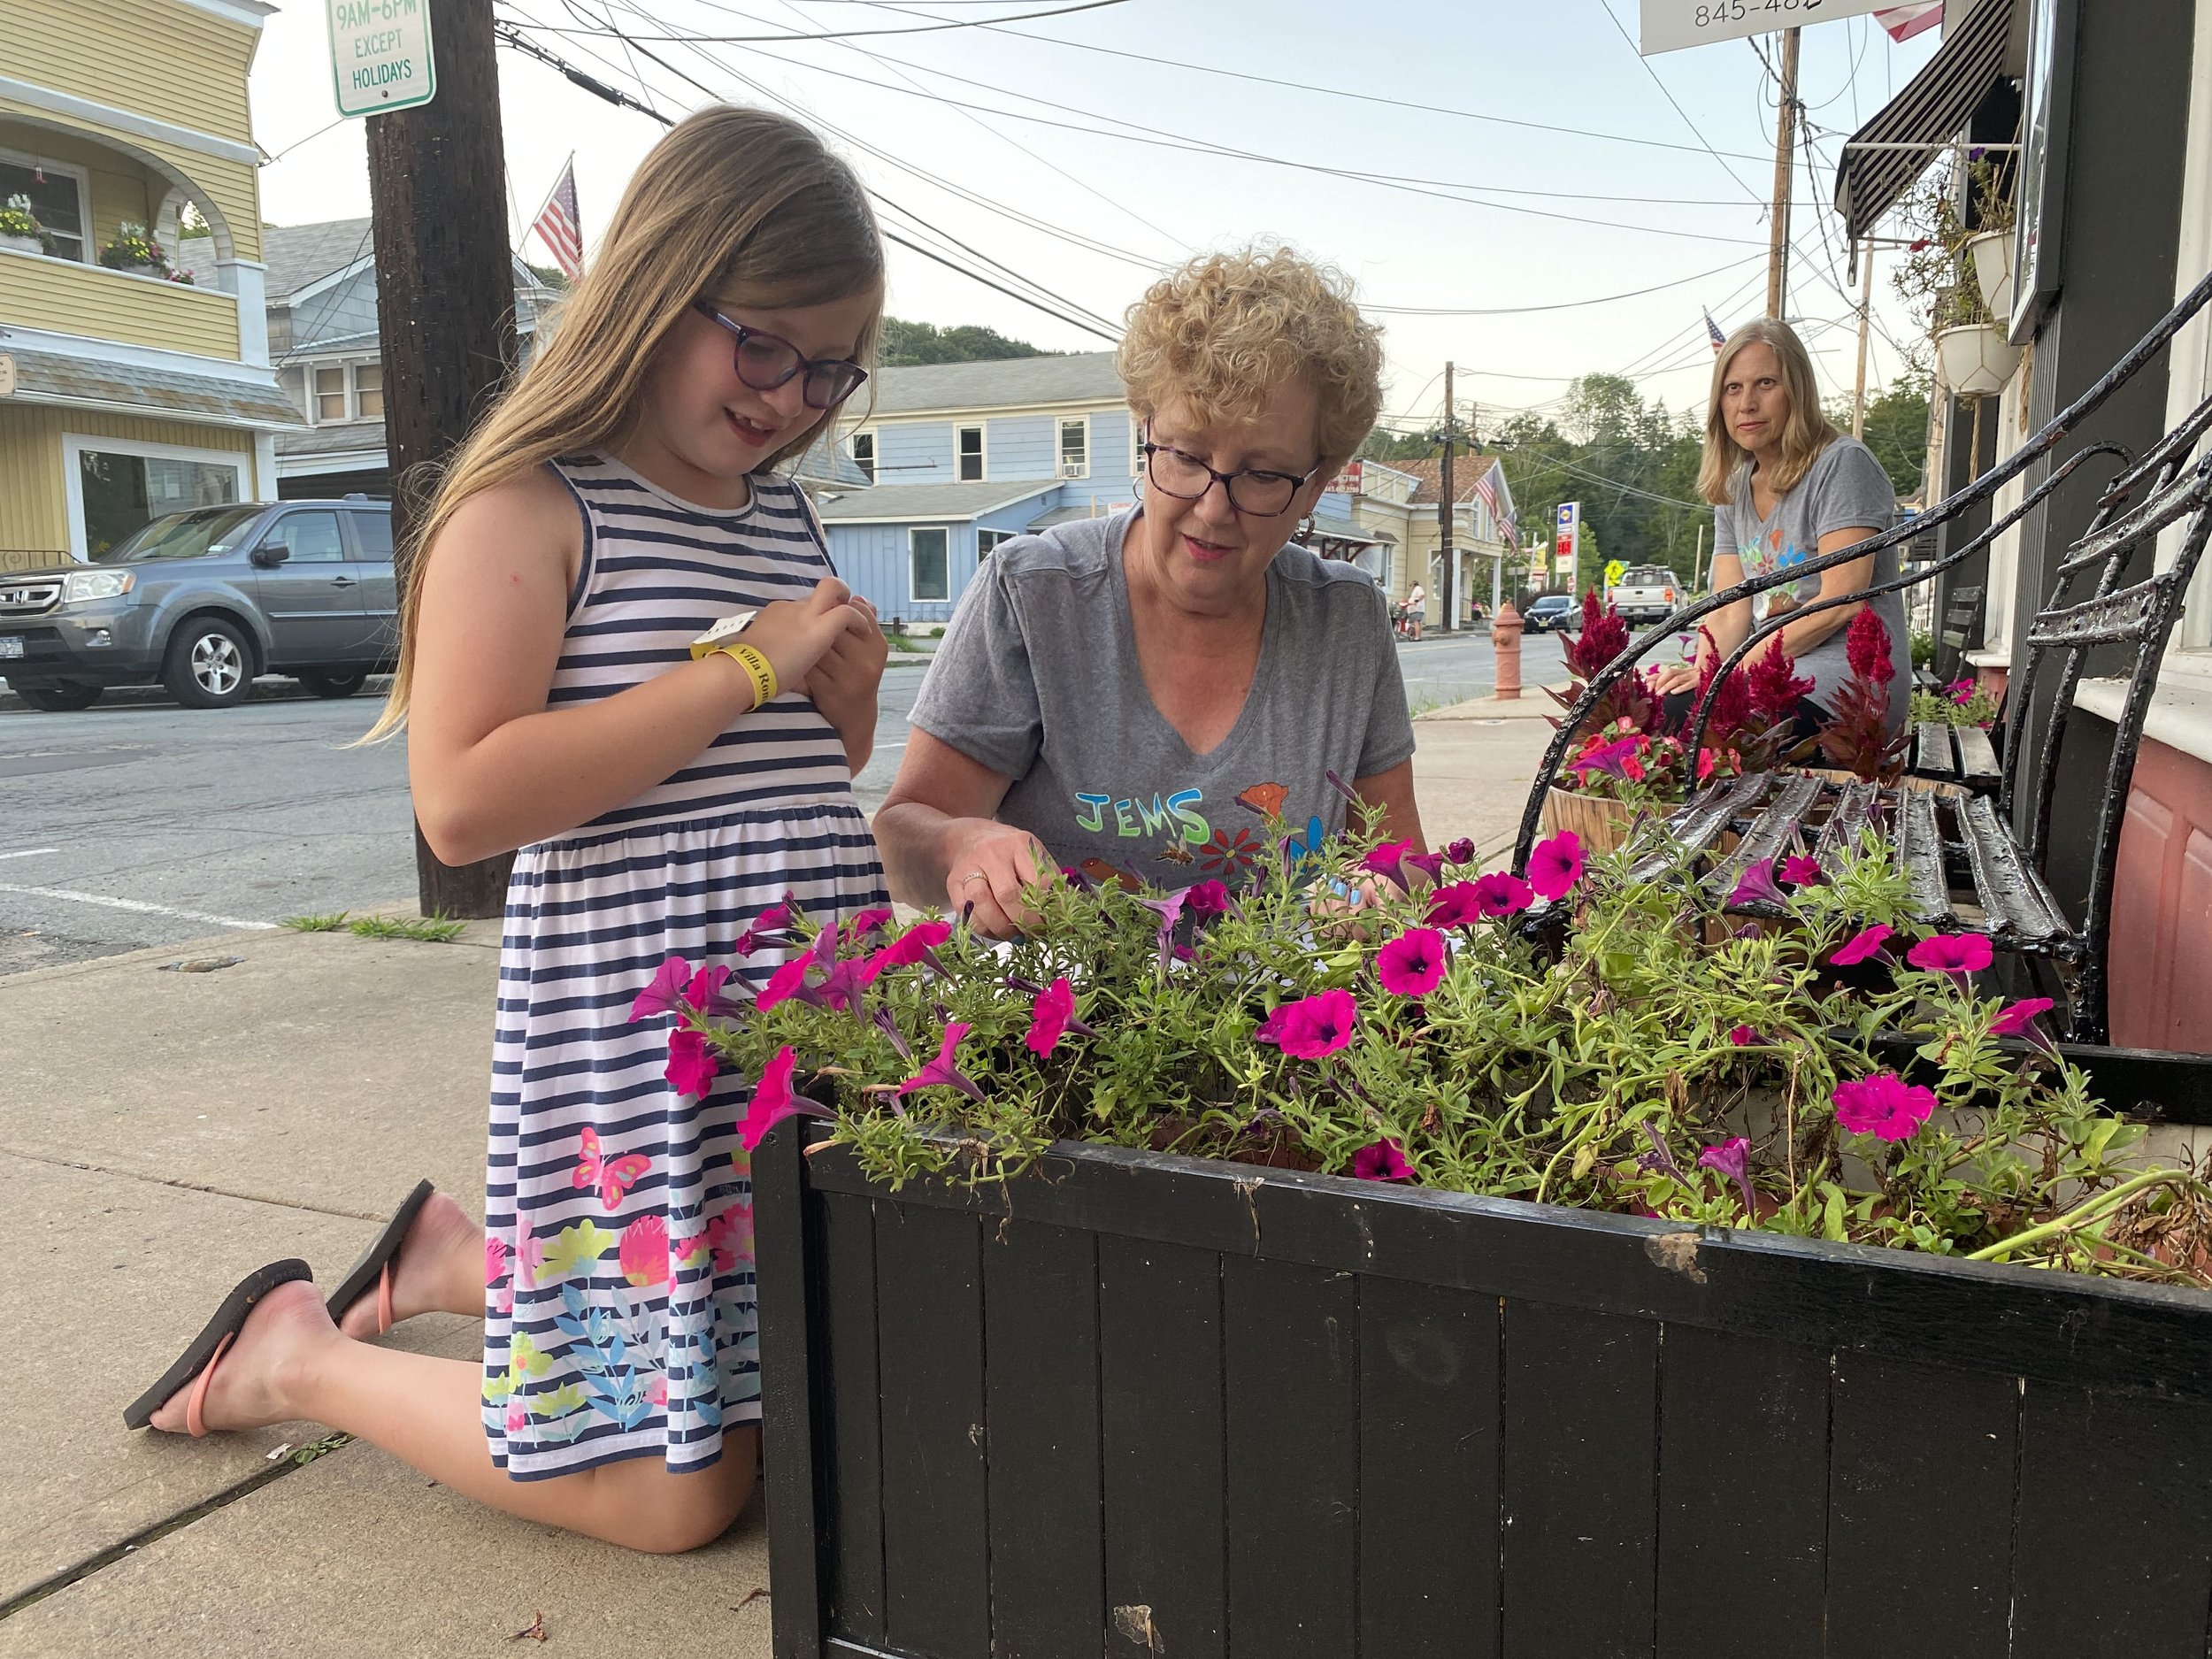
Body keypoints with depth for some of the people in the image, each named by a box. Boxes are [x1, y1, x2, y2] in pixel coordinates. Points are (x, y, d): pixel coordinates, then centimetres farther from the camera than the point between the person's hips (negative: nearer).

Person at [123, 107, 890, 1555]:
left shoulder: (788, 520, 14)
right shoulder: (531, 509, -8)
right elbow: (464, 801, -21)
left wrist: (846, 703, 2)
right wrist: (745, 665, -19)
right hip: (632, 1037, -8)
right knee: (678, 1493, -1)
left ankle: (462, 1253, 32)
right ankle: (297, 1355, 20)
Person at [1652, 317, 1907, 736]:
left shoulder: (1842, 464, -6)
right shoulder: (1734, 491, 16)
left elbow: (1841, 603, -15)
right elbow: (1730, 613, 7)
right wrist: (1700, 671, -14)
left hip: (1850, 677, -7)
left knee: (1677, 714, -28)